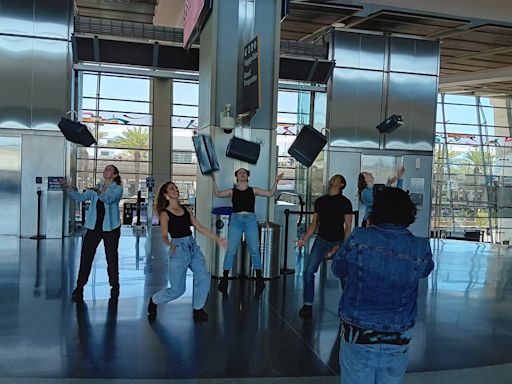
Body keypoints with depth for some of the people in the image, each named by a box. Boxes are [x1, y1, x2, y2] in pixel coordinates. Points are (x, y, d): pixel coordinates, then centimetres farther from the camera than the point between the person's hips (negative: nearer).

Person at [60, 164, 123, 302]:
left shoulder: (117, 189, -3)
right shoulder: (96, 188, 13)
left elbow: (108, 199, -23)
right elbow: (80, 197, 1)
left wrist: (99, 192, -41)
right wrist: (68, 188, -15)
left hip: (110, 227, -4)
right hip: (94, 226, 4)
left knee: (112, 257, 3)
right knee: (85, 256, -1)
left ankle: (114, 286, 16)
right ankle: (79, 287, 3)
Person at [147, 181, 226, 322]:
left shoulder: (185, 210, 13)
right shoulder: (165, 214, -2)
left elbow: (200, 228, 14)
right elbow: (164, 236, -11)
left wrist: (217, 239, 10)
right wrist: (170, 244, -33)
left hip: (193, 246, 5)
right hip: (178, 249, -5)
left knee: (203, 277, -12)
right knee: (177, 290, -2)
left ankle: (198, 309, 7)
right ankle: (154, 300, 25)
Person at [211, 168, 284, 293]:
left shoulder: (253, 190, 16)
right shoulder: (232, 191, 15)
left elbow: (270, 193, 10)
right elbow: (217, 194, 3)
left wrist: (276, 182, 0)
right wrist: (214, 180, -4)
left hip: (250, 220, 1)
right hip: (235, 220, 0)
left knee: (254, 249, -2)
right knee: (231, 250, -6)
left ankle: (259, 277, 9)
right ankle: (225, 277, 0)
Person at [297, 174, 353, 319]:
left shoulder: (345, 202, -1)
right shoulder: (320, 201, 10)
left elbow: (348, 227, -4)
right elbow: (314, 224, 13)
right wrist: (304, 239, 0)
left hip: (338, 241, -3)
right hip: (321, 240, 3)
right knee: (309, 271, -9)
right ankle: (308, 305, 1)